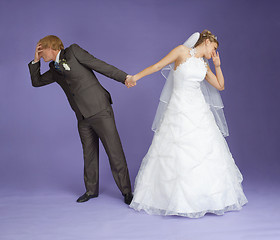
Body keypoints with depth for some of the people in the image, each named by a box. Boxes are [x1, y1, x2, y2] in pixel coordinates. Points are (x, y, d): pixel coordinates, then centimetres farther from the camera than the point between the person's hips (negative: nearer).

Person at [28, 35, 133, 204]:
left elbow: (99, 65, -5)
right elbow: (36, 81, 27)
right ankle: (92, 190, 26)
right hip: (83, 117, 7)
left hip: (99, 110, -7)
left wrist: (125, 77, -11)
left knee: (114, 151, -5)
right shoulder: (55, 69, 19)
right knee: (89, 154, 12)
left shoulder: (73, 51, 0)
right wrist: (36, 60, 15)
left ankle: (126, 191, 4)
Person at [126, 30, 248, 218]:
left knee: (206, 151, 3)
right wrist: (135, 77, -5)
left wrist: (217, 65, 12)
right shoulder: (182, 51, 0)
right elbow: (158, 66, -1)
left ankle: (213, 196, 14)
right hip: (179, 109, -6)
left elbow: (220, 86, 21)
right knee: (176, 155, -3)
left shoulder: (204, 65, 16)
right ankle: (178, 200, 10)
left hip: (199, 111, 6)